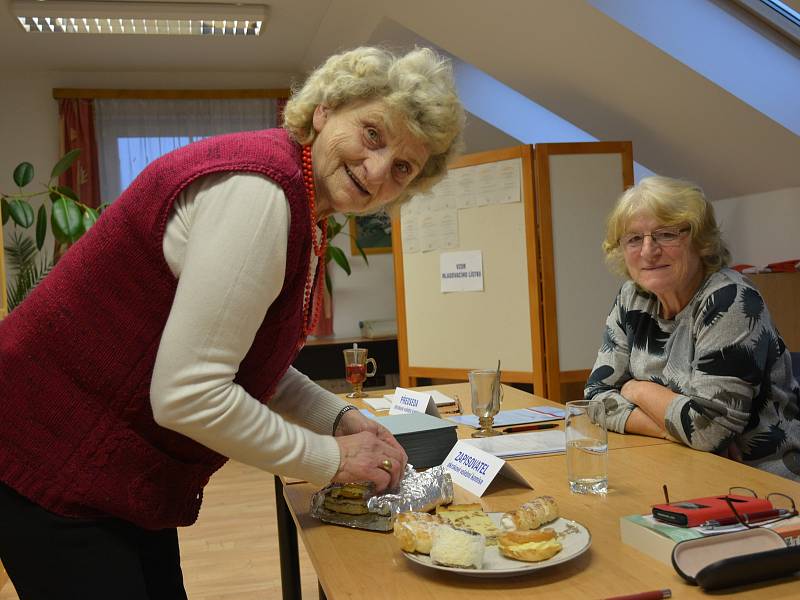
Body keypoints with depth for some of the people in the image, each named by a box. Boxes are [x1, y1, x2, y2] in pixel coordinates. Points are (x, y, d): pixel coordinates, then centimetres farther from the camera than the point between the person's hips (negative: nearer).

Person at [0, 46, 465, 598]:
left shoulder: (304, 206, 4)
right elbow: (188, 396, -27)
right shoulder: (258, 188, -25)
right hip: (50, 469, -9)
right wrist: (332, 459, -16)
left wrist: (341, 419, 1)